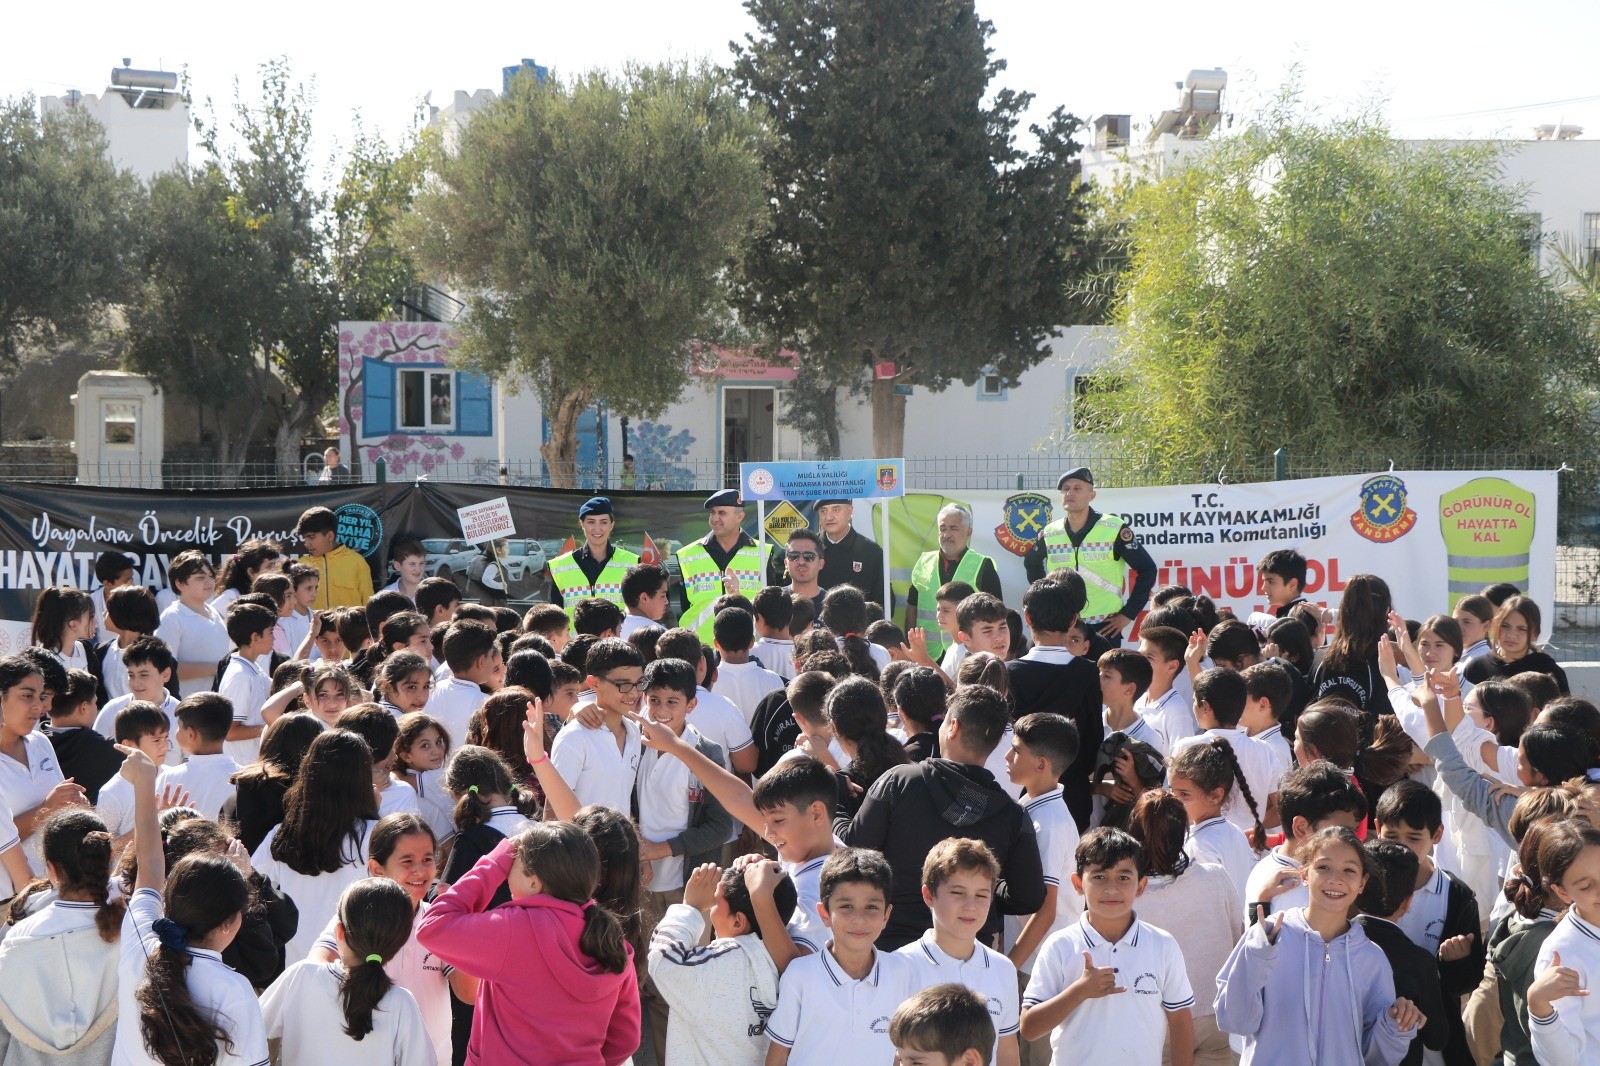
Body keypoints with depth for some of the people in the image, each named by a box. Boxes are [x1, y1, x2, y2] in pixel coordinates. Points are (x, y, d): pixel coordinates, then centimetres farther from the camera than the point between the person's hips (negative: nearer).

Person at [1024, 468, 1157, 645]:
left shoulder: (1114, 529, -5)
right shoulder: (1050, 534, 4)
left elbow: (1147, 570, -2)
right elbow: (1032, 564, 24)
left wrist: (1128, 614, -5)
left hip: (1105, 628, -3)